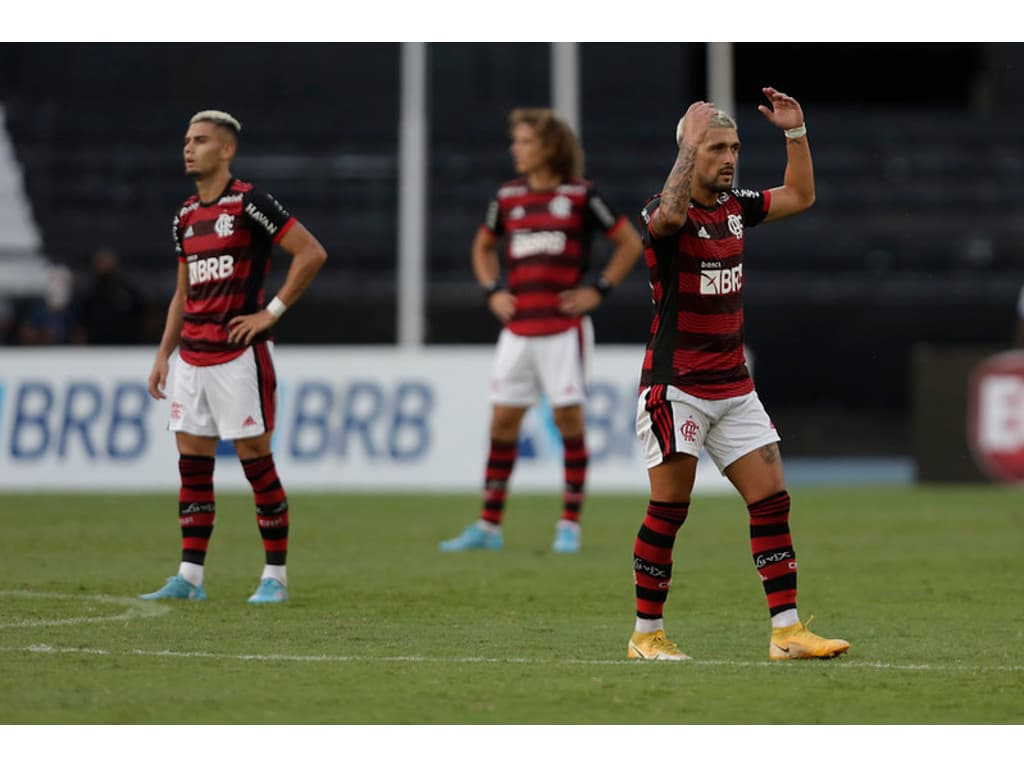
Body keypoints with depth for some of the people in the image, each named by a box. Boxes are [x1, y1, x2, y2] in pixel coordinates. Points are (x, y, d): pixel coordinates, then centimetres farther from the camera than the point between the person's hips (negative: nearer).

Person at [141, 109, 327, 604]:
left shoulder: (249, 203, -9)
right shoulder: (186, 217, 14)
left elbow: (312, 253, -12)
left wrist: (272, 311, -12)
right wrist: (163, 354, 15)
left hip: (238, 355, -7)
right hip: (191, 356, 7)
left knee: (256, 462, -3)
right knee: (193, 465, 6)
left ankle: (275, 576, 4)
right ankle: (190, 577, 9)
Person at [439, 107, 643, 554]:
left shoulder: (580, 195, -3)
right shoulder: (508, 197, 9)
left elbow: (630, 242, 3)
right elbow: (484, 246, 26)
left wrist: (599, 290, -4)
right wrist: (492, 291, 11)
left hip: (564, 327, -4)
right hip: (518, 328, 4)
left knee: (568, 417, -3)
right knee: (503, 420, 3)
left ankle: (570, 525, 4)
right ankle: (488, 526, 9)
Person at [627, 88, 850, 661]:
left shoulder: (736, 206, 10)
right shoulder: (663, 212, -11)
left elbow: (800, 197, 21)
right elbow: (671, 215, -36)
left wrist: (796, 132, 9)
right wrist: (692, 142, -30)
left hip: (734, 386, 7)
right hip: (677, 387, -7)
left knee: (772, 500, 0)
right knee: (669, 511, -3)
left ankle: (788, 631, 1)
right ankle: (647, 634, 8)